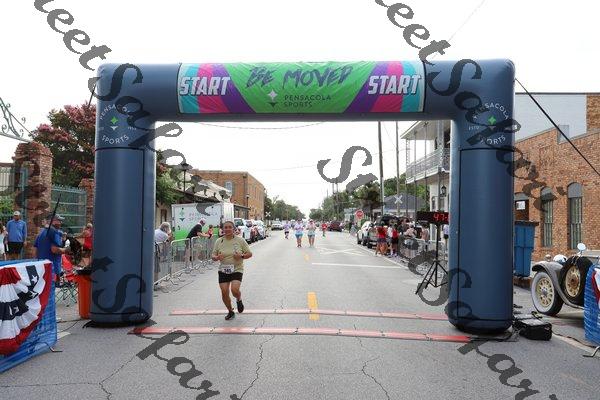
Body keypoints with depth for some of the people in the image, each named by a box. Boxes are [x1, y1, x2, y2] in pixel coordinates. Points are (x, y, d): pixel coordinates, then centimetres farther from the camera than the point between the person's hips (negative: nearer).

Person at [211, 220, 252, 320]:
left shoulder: (240, 240, -3)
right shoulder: (218, 241, 2)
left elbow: (249, 253, 2)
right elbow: (213, 256, 8)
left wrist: (241, 256, -17)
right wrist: (217, 257, -15)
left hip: (237, 270, -3)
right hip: (223, 270, 3)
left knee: (235, 289, -21)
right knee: (224, 292, -1)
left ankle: (239, 300, 16)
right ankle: (230, 311, 24)